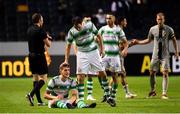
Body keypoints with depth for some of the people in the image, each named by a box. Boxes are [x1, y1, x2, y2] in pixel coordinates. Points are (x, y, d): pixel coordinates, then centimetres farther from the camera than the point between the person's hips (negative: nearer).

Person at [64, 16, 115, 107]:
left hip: (93, 51, 1)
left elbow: (98, 35, 2)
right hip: (82, 54, -1)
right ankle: (81, 100, -9)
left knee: (103, 74, 1)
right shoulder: (72, 32, -15)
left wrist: (102, 48, 2)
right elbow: (68, 46, -2)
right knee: (80, 77, -12)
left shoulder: (90, 25, -14)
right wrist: (66, 60, -5)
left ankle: (108, 97, 13)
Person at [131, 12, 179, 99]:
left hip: (165, 55, -2)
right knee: (152, 73, 3)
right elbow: (148, 40, 16)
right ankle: (152, 91, 22)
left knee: (165, 73, -10)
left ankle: (164, 93, -4)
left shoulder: (169, 29, -3)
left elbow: (174, 40, 8)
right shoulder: (152, 29, 2)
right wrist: (138, 42, 9)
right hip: (155, 55, 2)